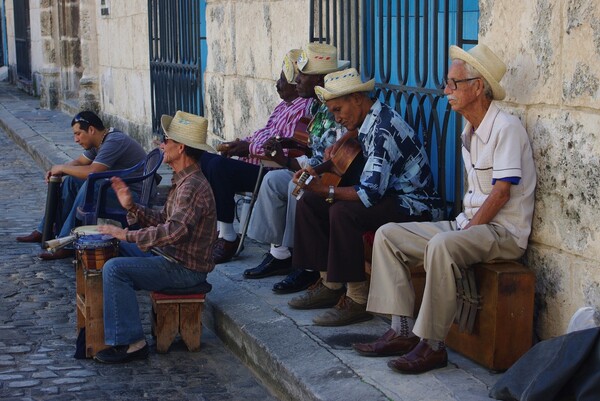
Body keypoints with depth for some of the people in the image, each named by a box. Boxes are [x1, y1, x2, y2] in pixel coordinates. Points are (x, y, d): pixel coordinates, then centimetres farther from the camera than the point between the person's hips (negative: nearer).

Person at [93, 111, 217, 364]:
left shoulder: (192, 187, -23)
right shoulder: (183, 181, 12)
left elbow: (174, 230, -34)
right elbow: (163, 219, 14)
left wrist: (128, 235, -26)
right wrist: (131, 207, 1)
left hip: (185, 268, -11)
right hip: (171, 256, 11)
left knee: (114, 269, -23)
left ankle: (131, 344, -17)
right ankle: (108, 319, 27)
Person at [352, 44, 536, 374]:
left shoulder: (506, 128, -13)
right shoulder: (469, 132, 15)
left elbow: (501, 193, -18)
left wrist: (465, 231, -17)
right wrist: (462, 226, 2)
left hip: (504, 231, -9)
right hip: (470, 224, 9)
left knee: (441, 245, -37)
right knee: (387, 235, -1)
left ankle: (432, 345, -27)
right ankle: (403, 331, -7)